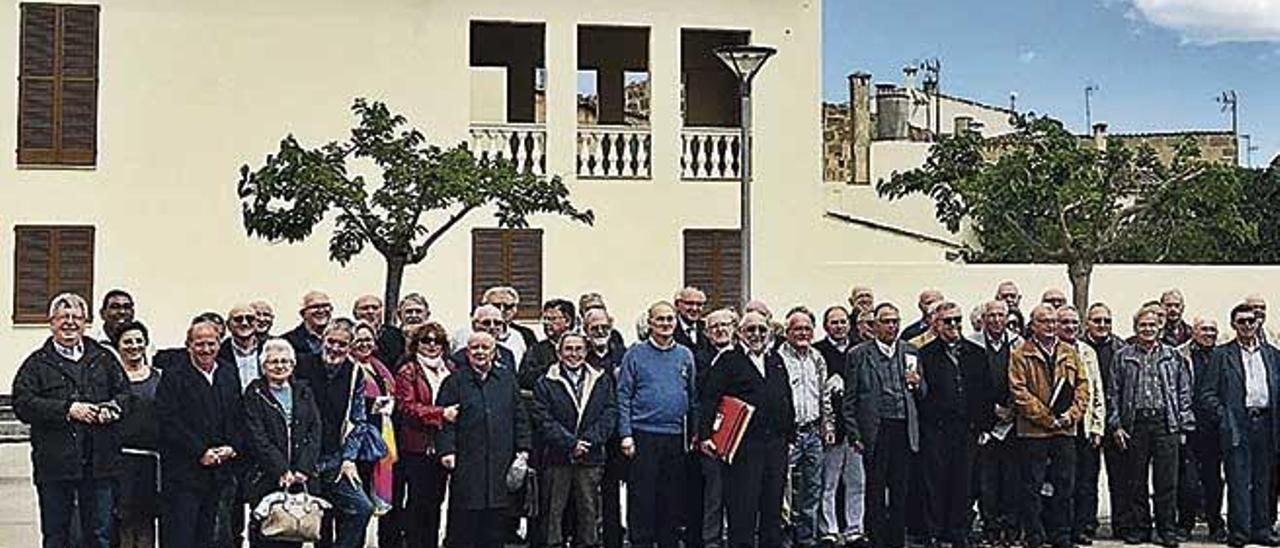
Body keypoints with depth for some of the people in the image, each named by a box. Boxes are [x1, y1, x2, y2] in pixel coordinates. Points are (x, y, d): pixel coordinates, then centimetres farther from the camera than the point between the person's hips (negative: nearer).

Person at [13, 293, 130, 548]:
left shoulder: (104, 359, 13)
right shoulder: (37, 363, 4)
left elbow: (125, 393, 11)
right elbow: (23, 404, -7)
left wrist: (112, 408, -11)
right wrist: (67, 409, -17)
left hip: (99, 463, 2)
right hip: (54, 464, -1)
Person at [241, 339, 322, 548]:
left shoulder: (304, 393, 14)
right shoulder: (254, 394, 3)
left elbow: (314, 432, 6)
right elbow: (256, 437, -6)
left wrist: (303, 470, -7)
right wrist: (281, 471, -13)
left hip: (301, 478, 3)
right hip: (266, 479, -3)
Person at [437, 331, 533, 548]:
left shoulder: (507, 379, 13)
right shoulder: (455, 381, 3)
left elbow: (520, 418, 14)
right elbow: (445, 420, -2)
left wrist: (523, 450, 7)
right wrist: (447, 450, -12)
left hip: (500, 463, 3)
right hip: (466, 463, -3)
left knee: (494, 530, 7)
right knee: (463, 524, 0)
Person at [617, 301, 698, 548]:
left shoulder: (685, 356, 11)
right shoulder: (635, 354, 1)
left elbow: (693, 398, 13)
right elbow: (623, 396, -2)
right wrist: (626, 434, -9)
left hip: (676, 437, 3)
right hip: (644, 436, -3)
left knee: (673, 499, 8)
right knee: (642, 499, -2)